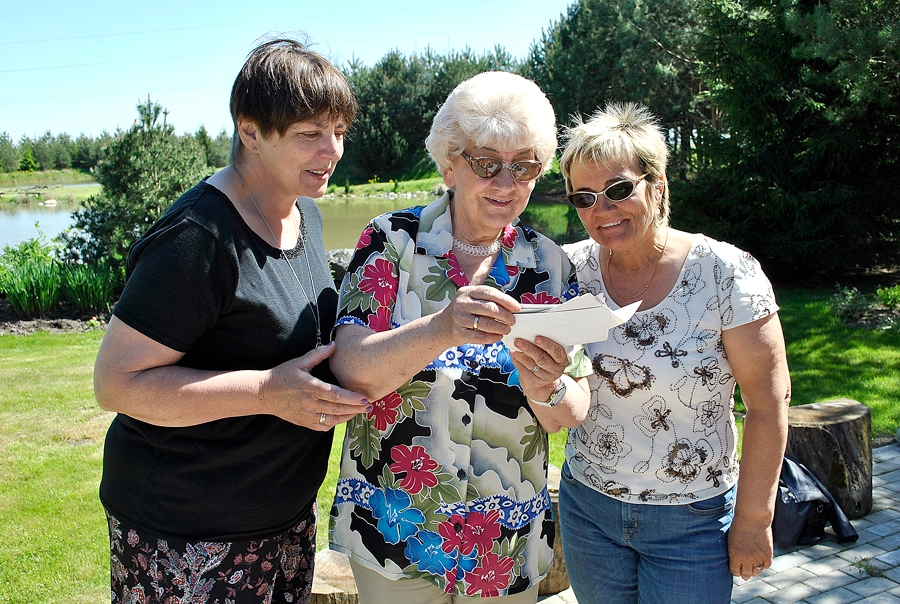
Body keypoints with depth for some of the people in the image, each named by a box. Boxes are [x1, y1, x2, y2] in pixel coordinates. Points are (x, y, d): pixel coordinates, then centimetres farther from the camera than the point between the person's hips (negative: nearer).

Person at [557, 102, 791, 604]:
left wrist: (754, 518, -8)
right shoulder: (573, 270, -6)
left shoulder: (725, 274, -16)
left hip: (693, 520, -3)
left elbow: (769, 403, -11)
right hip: (587, 504, 3)